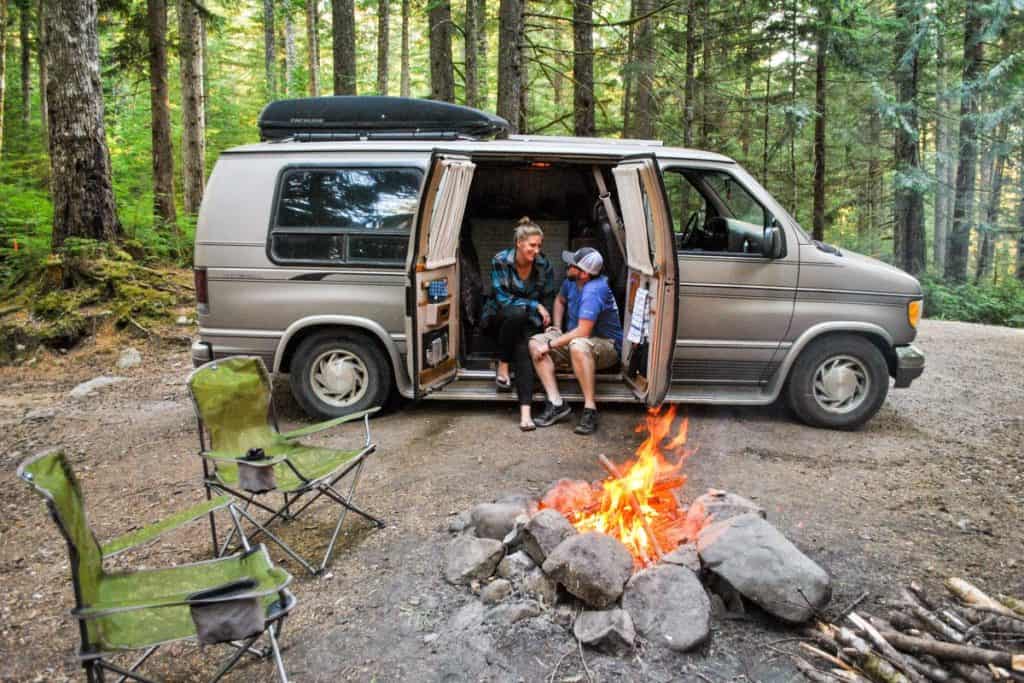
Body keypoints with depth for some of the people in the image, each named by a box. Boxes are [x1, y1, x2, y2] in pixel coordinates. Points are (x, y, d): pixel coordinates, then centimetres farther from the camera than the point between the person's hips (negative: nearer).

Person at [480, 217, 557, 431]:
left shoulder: (544, 265, -7)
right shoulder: (501, 261, -14)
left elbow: (548, 300, 3)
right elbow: (503, 298, -16)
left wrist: (542, 318, -11)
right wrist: (534, 305, -20)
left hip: (529, 321, 1)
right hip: (500, 318, -1)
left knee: (523, 349, -30)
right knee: (517, 313, -37)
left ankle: (525, 412, -40)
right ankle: (502, 369, -23)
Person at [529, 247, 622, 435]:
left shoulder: (594, 290, -26)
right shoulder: (572, 280, 0)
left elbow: (583, 331, -29)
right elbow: (560, 300, 23)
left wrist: (551, 345, -24)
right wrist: (556, 327, 8)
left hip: (607, 346, -9)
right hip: (574, 339, 9)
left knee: (578, 346, -42)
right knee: (535, 342, -10)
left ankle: (590, 409, -33)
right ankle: (556, 403, -19)